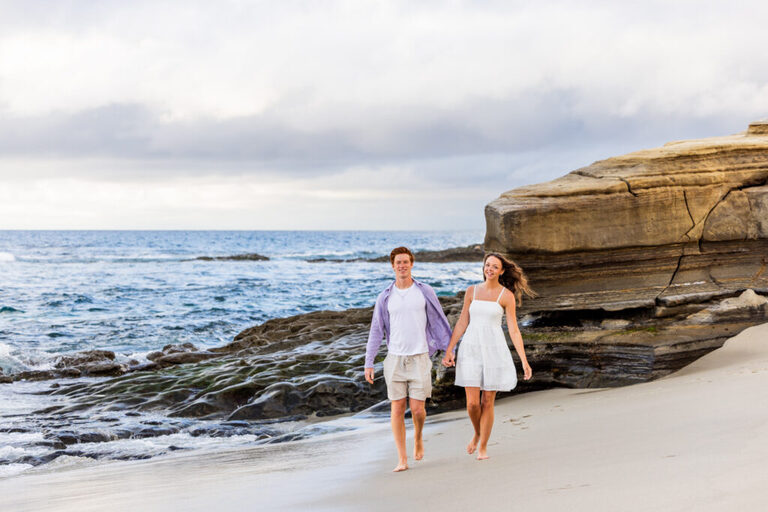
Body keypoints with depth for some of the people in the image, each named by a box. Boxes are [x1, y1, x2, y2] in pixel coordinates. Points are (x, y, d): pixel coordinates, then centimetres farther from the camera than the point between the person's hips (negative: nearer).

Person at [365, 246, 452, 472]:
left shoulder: (425, 292, 0)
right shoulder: (385, 297, 3)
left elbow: (439, 321, 7)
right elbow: (376, 331, 6)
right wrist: (368, 363, 2)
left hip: (419, 358, -1)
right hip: (395, 359, 1)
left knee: (417, 409, -5)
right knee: (397, 408, -1)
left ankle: (418, 437, 28)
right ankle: (402, 459, 6)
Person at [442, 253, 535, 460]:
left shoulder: (507, 296, -2)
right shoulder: (472, 291, 6)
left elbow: (514, 330, -3)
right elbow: (462, 323, 9)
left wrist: (524, 361, -7)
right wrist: (449, 350, 3)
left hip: (494, 350, -2)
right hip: (471, 349, 2)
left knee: (488, 402, 2)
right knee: (472, 403, -4)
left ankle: (483, 447, 18)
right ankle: (477, 433, 27)